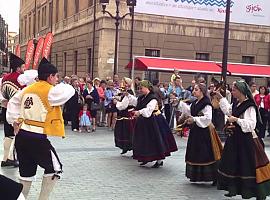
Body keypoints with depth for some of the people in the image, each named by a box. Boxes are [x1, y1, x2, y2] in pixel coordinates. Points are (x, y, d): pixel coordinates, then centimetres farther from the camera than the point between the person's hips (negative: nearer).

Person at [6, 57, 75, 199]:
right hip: (37, 138, -7)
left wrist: (15, 121, 18)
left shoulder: (28, 89, 12)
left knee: (26, 172, 18)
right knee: (54, 169, 10)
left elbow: (13, 103, 19)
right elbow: (69, 91, -5)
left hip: (21, 135, 7)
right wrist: (58, 85, 10)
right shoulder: (50, 91, -10)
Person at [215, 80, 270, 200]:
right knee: (233, 164, 14)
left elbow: (251, 124, -25)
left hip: (246, 140, -9)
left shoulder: (250, 106, -17)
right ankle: (233, 189, 28)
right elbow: (228, 110, 28)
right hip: (235, 138, 9)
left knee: (248, 165, -6)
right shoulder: (236, 104, 8)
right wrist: (221, 97, 27)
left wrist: (236, 119, -24)